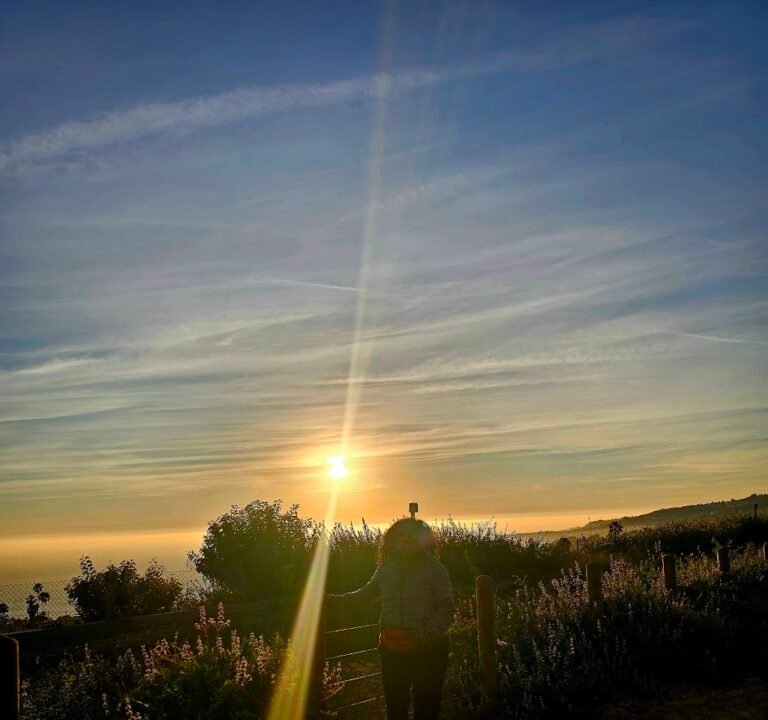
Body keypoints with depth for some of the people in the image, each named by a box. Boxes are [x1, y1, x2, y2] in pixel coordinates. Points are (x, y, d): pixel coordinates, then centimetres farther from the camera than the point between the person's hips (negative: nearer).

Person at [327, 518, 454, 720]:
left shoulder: (435, 569, -11)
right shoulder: (387, 567, 1)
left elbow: (445, 609, -13)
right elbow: (367, 591, 18)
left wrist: (427, 636, -25)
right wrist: (339, 600, 11)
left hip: (427, 650, -4)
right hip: (392, 648, 4)